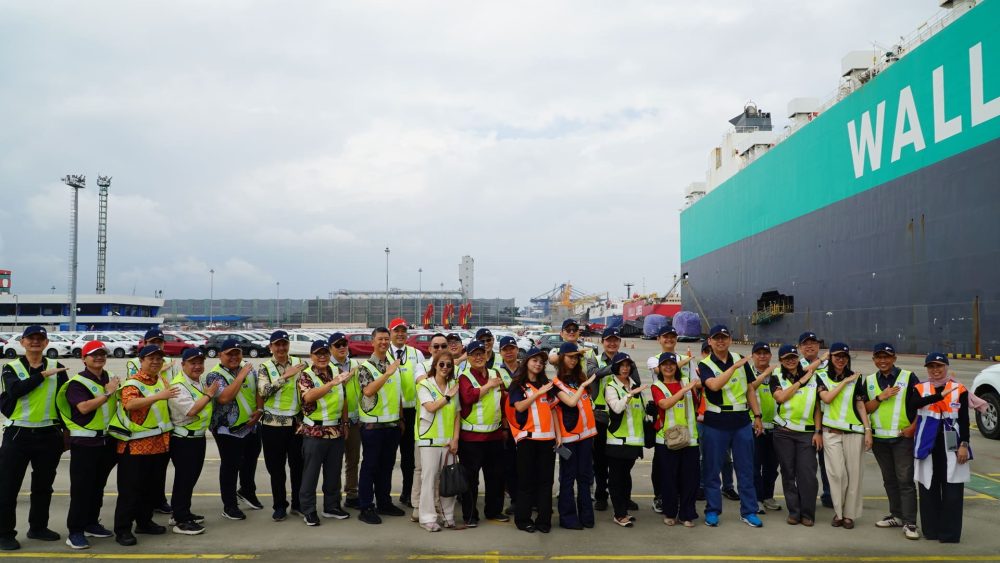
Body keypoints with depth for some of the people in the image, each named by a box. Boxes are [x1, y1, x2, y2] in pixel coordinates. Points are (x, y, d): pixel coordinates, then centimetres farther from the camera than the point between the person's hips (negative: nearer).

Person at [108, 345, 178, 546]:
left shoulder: (162, 381, 10)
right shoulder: (132, 383, -13)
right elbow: (129, 404, -35)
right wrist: (158, 396, -45)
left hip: (160, 444, 7)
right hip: (136, 445, -7)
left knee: (154, 487, 15)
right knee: (131, 489, -2)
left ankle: (144, 522, 29)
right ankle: (122, 530, 7)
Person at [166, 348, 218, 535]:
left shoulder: (199, 382, 10)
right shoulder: (179, 386, -19)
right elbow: (191, 410, -28)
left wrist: (209, 394, 7)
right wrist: (209, 394, -19)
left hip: (198, 437, 9)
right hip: (183, 440, -9)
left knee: (191, 477, 17)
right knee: (183, 478, -3)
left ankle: (182, 512, 30)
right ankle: (181, 521, 4)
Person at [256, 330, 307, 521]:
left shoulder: (299, 363, 3)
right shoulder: (265, 367, -1)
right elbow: (263, 391, -17)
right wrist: (286, 375, -22)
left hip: (297, 422, 1)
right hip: (273, 424, -1)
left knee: (298, 464, 8)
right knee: (276, 467, 6)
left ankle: (298, 503, 23)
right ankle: (279, 506, 19)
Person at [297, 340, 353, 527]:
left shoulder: (336, 373, 8)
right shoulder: (306, 376, -8)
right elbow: (308, 396, -29)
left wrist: (345, 423, 15)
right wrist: (332, 383, -33)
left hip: (336, 431, 5)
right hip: (314, 432, -5)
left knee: (334, 472, 13)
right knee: (311, 473, 3)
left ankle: (332, 507, 26)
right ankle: (308, 511, 14)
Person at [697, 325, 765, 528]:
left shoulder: (741, 360, 8)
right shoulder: (705, 365, -4)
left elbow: (750, 389, 13)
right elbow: (714, 385, -23)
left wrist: (757, 415, 9)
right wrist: (734, 366, -24)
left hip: (741, 421, 3)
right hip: (715, 422, -3)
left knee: (745, 468, 6)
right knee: (713, 468, 5)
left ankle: (748, 511, 15)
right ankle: (712, 510, 16)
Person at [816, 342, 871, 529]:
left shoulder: (855, 378, 7)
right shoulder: (822, 377, 6)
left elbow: (861, 405, 6)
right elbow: (826, 398, -10)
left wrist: (868, 430, 0)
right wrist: (844, 382, -9)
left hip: (854, 431, 1)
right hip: (831, 432, -1)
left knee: (853, 474, 1)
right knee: (837, 473, -4)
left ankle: (850, 514, 11)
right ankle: (838, 513, 8)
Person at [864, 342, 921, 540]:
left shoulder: (908, 377, -4)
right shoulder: (869, 380, 7)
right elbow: (865, 409, 2)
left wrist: (914, 427, -12)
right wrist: (881, 397, -14)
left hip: (903, 437, -4)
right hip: (879, 438, 4)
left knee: (905, 480, -7)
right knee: (889, 479, 13)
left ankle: (909, 522, -4)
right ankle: (896, 515, 24)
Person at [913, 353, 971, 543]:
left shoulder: (959, 389, 2)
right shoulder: (920, 389, 5)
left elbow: (964, 420, 3)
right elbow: (913, 404, -18)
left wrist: (964, 445, -5)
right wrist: (940, 395, -26)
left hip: (951, 446, -1)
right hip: (928, 445, 2)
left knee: (952, 490, -1)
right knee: (929, 488, 8)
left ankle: (950, 533, 6)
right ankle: (931, 530, 18)